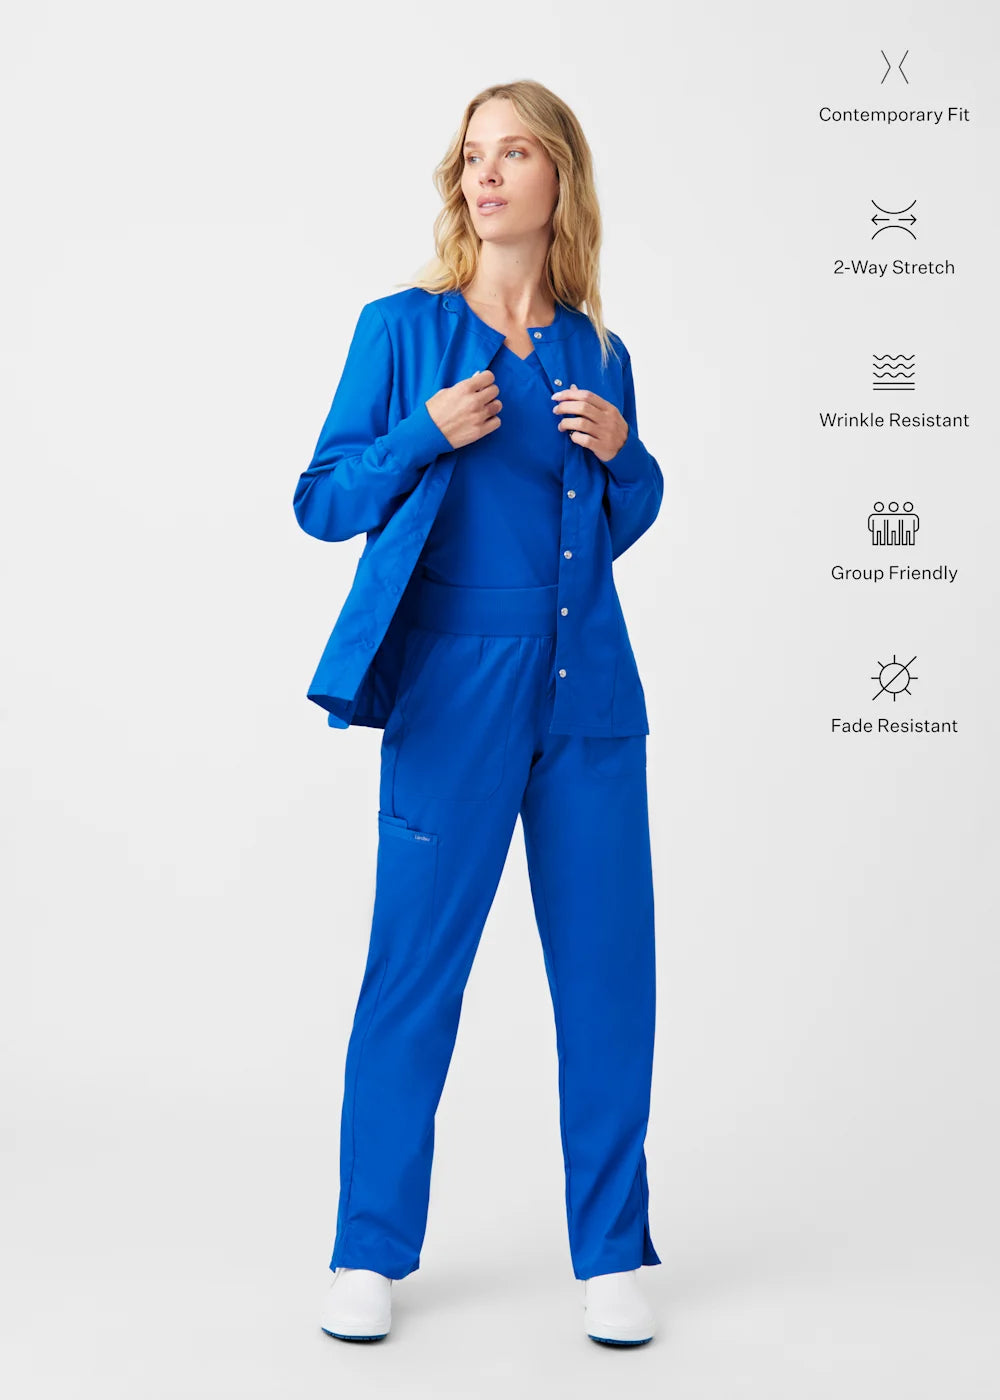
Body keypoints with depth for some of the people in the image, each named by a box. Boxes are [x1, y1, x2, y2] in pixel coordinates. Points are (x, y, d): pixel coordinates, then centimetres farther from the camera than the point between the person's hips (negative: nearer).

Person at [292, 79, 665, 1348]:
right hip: (454, 691, -3)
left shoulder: (597, 354, 10)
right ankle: (370, 1251, 20)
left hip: (588, 694, 3)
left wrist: (623, 454, 0)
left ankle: (612, 1253, 21)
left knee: (608, 969, 5)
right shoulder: (402, 329, 1)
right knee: (415, 971, 3)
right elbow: (322, 501, 0)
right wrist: (429, 433, -14)